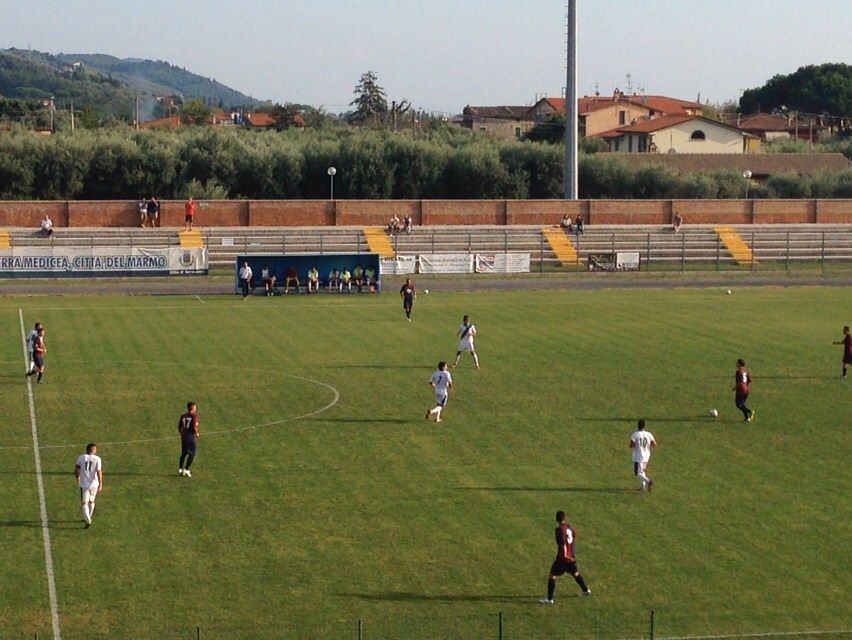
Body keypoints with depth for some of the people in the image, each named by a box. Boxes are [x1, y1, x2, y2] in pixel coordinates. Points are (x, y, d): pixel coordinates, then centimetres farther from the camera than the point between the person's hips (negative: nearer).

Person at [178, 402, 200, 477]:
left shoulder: (183, 416, 7)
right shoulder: (194, 416, -11)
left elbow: (179, 427, 9)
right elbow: (194, 427, -19)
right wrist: (197, 434, 0)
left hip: (184, 436, 6)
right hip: (191, 436, -6)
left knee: (184, 453, 17)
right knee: (192, 454, 2)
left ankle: (180, 469, 15)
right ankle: (186, 469, -4)